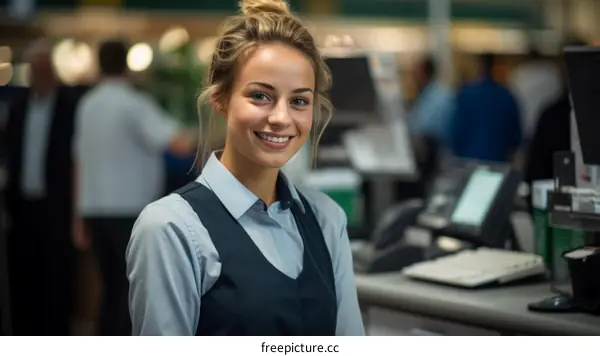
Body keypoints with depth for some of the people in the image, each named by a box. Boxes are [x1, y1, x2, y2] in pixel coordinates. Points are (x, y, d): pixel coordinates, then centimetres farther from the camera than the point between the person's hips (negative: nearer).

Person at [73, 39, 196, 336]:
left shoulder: (88, 104, 9)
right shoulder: (133, 104, -11)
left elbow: (80, 162, 12)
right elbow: (181, 145, -20)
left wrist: (81, 217, 17)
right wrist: (196, 135, 2)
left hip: (95, 210, 7)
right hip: (129, 210, -7)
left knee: (112, 290, 14)